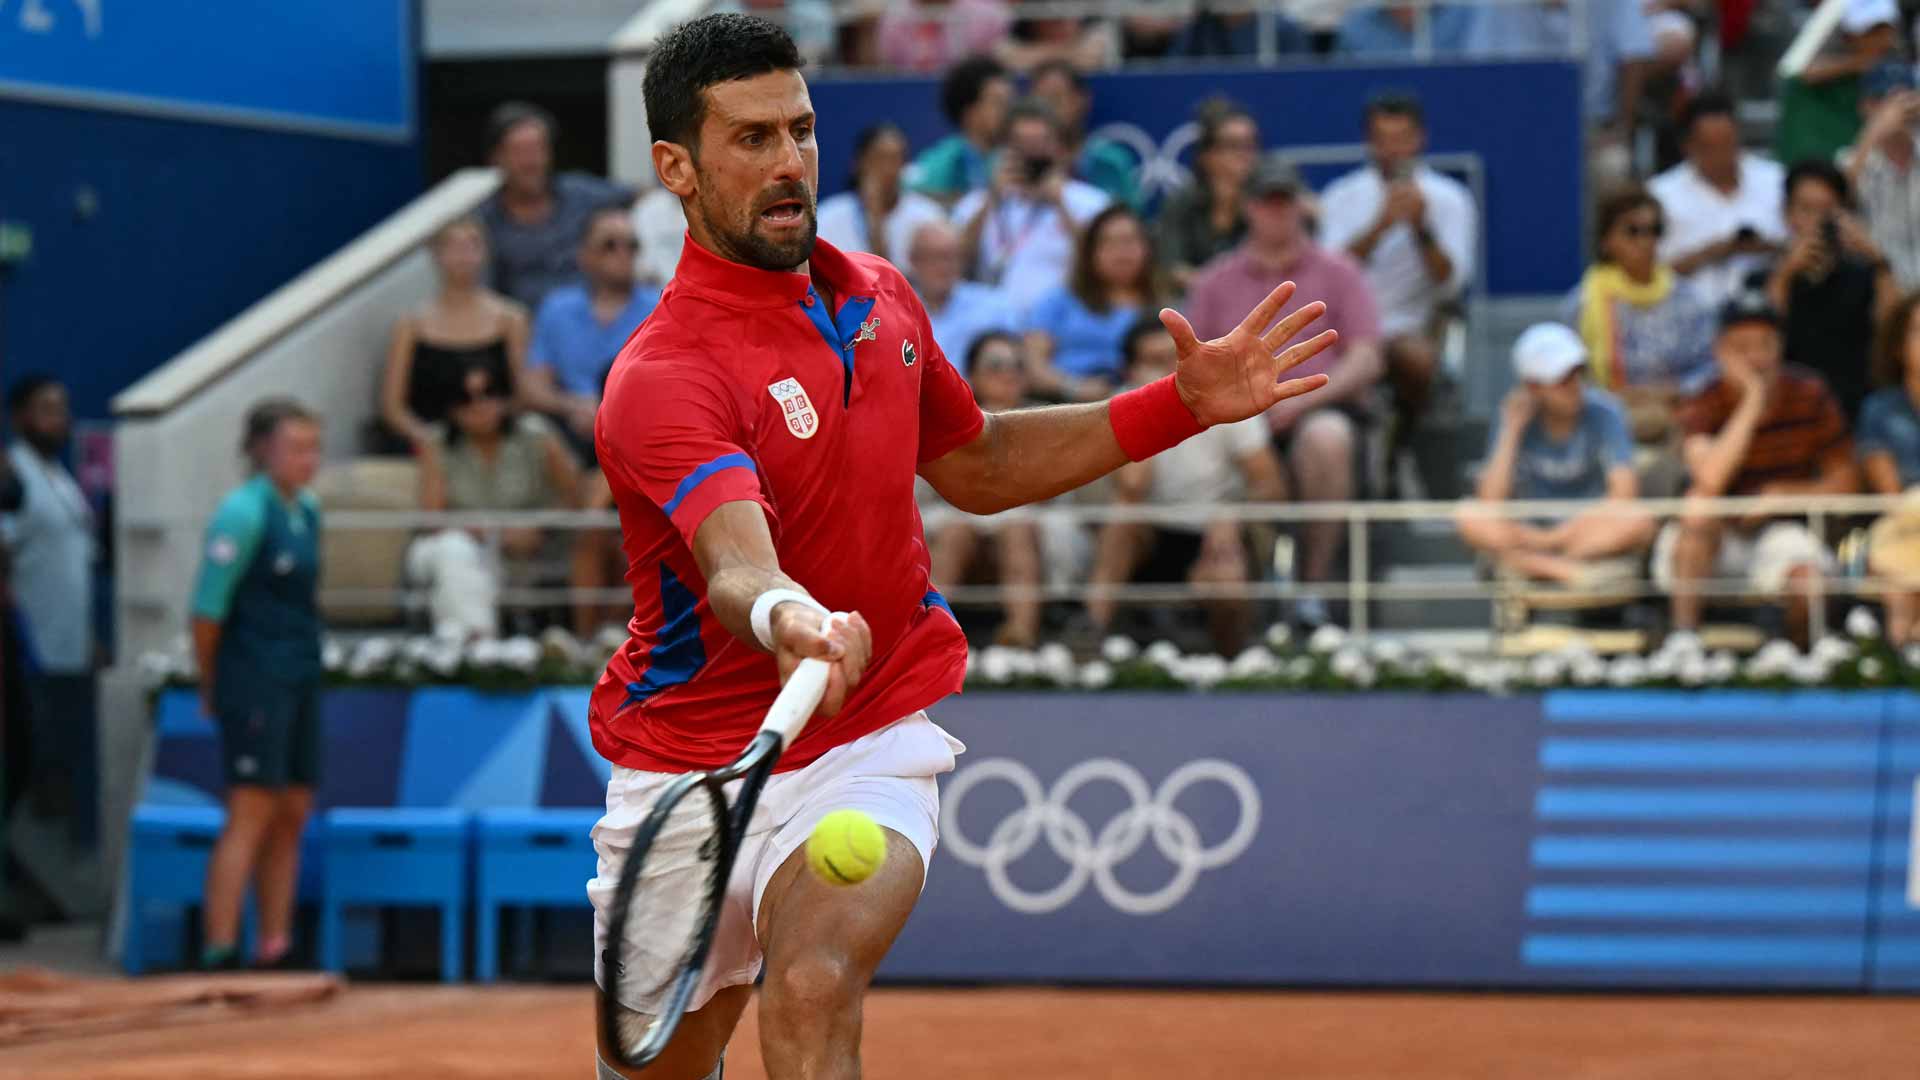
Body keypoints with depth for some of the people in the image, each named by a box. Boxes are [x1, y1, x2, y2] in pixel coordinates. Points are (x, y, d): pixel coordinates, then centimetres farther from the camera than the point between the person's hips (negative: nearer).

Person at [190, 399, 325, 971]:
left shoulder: (307, 510, 11)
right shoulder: (243, 513, -13)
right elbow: (208, 607, -12)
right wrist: (211, 686, -5)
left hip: (301, 682, 8)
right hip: (255, 683, -8)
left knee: (292, 815, 9)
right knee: (251, 813, -10)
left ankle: (274, 946, 15)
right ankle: (219, 952, -9)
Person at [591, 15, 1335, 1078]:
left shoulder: (879, 296, 1)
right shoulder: (660, 379, -21)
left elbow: (974, 465, 20)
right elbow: (737, 566, -39)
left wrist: (1182, 403, 11)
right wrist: (784, 619, -64)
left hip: (868, 741, 2)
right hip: (689, 769, -2)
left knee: (813, 991, -28)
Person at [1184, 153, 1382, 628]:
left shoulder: (1336, 272, 13)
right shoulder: (1215, 281, 19)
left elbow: (1365, 361, 3)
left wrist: (1300, 402, -13)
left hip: (1325, 407, -2)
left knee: (1325, 436, -39)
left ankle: (1313, 585, -29)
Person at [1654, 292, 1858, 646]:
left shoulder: (1808, 395, -4)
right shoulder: (1703, 407, -11)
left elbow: (1845, 481, 0)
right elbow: (1710, 480, -31)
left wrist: (1784, 493, -17)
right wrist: (1752, 403, -27)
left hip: (1784, 528, 0)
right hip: (1721, 536, 0)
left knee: (1807, 582, -32)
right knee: (1700, 503, -33)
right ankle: (1684, 634, -31)